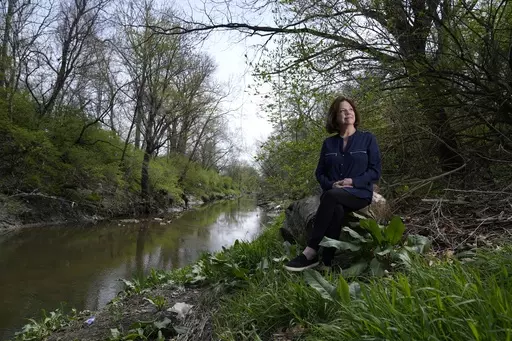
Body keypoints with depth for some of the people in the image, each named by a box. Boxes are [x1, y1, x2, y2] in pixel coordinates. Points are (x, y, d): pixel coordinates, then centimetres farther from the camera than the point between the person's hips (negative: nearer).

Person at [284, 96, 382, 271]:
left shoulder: (367, 139, 7)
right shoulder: (328, 143, 14)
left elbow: (375, 171, 1)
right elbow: (320, 173, 14)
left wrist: (353, 182, -15)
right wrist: (331, 184, -9)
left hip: (360, 193, -2)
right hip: (333, 194, 2)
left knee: (331, 197, -36)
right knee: (336, 210, -36)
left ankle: (310, 253, -37)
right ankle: (327, 264, -38)